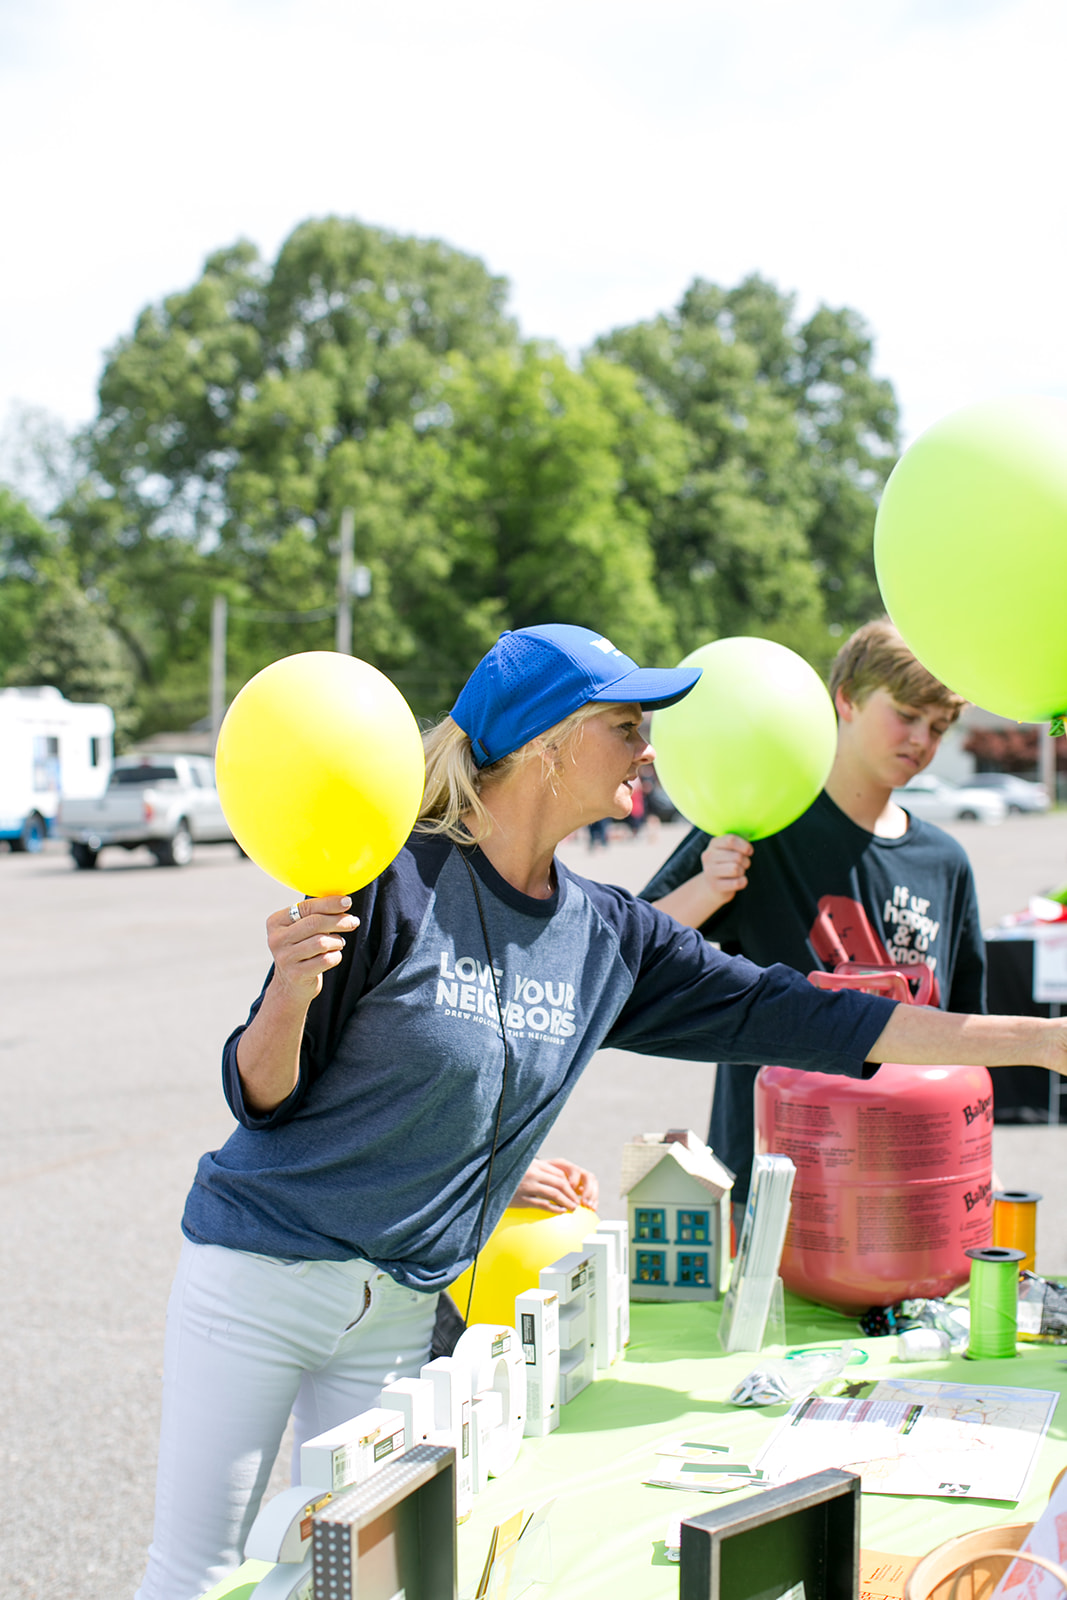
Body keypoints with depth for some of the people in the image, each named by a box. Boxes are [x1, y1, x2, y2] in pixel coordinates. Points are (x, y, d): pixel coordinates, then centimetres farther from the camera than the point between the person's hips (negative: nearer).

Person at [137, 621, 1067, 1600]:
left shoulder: (608, 937, 2)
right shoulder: (398, 885, -15)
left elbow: (779, 1013, 1)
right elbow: (261, 1095, -10)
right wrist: (294, 993, -33)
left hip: (402, 1311, 5)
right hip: (265, 1270, -5)